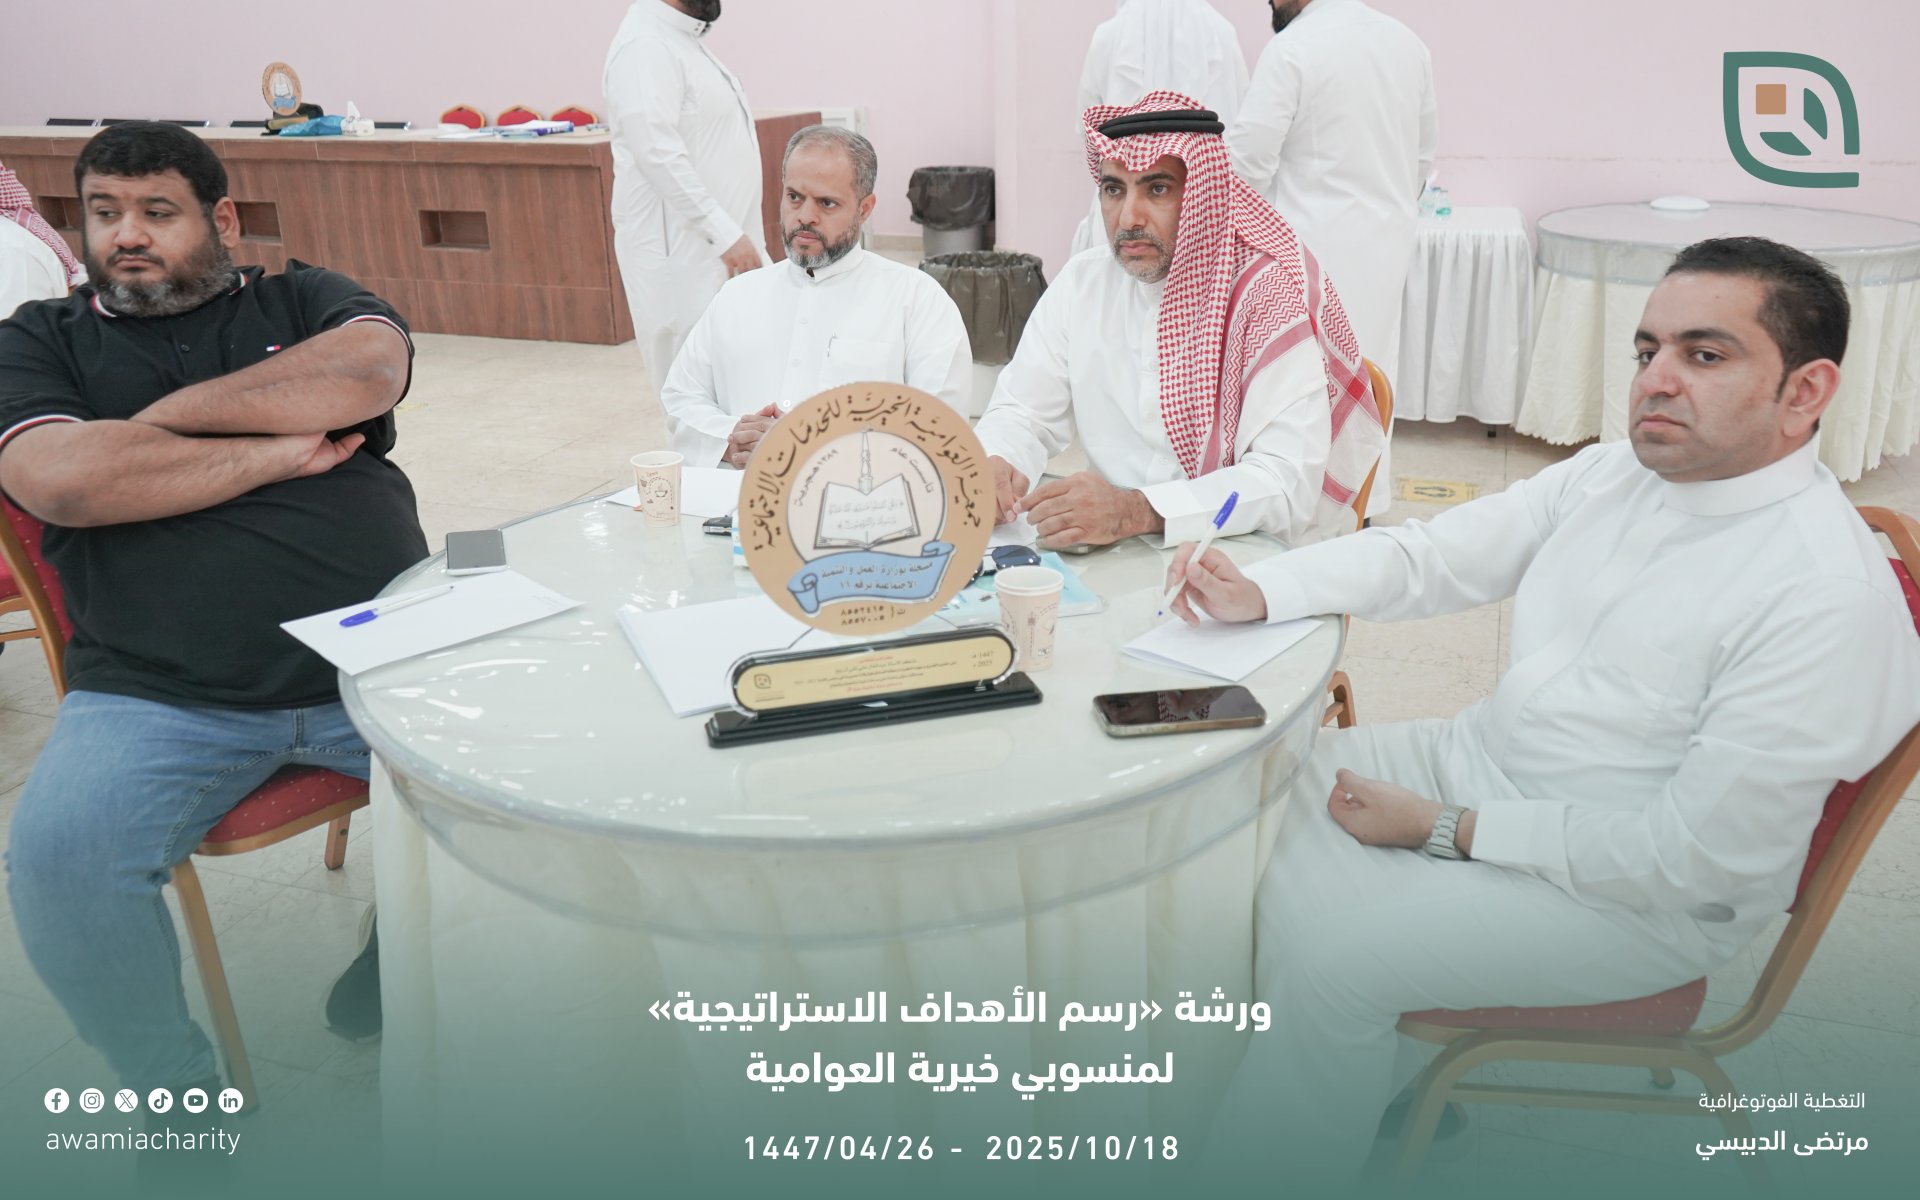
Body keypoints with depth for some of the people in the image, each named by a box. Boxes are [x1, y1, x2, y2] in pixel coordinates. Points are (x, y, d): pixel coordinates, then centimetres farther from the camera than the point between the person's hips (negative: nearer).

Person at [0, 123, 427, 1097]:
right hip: (156, 699, 0)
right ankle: (175, 1091, 3)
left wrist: (173, 411, -4)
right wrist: (280, 451, -4)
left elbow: (371, 370, -8)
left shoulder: (301, 300, 17)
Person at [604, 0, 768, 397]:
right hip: (684, 255, -10)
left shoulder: (682, 41, 16)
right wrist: (725, 233, -26)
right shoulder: (645, 46, -15)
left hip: (720, 247, 10)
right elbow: (660, 155, -24)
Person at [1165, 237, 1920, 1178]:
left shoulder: (1830, 597, -24)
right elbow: (1429, 555, 3)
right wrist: (1261, 592, -13)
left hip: (1636, 895, -8)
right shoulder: (1614, 473, -2)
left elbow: (1694, 854, -24)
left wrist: (1445, 828, -20)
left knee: (1329, 954, -21)